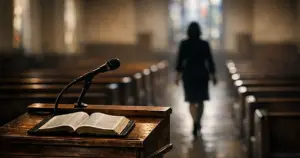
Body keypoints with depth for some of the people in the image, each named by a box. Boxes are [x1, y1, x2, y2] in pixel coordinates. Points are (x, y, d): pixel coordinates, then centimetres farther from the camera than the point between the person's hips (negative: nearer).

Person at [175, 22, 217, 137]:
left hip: (188, 74, 0)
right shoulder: (205, 44, -5)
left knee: (192, 101, 4)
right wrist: (213, 75, 5)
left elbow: (180, 60, -5)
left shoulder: (184, 44, -6)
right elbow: (210, 61, -3)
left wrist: (178, 75, 3)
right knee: (200, 100, 16)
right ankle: (198, 122, 25)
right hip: (202, 74, 1)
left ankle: (195, 123, -15)